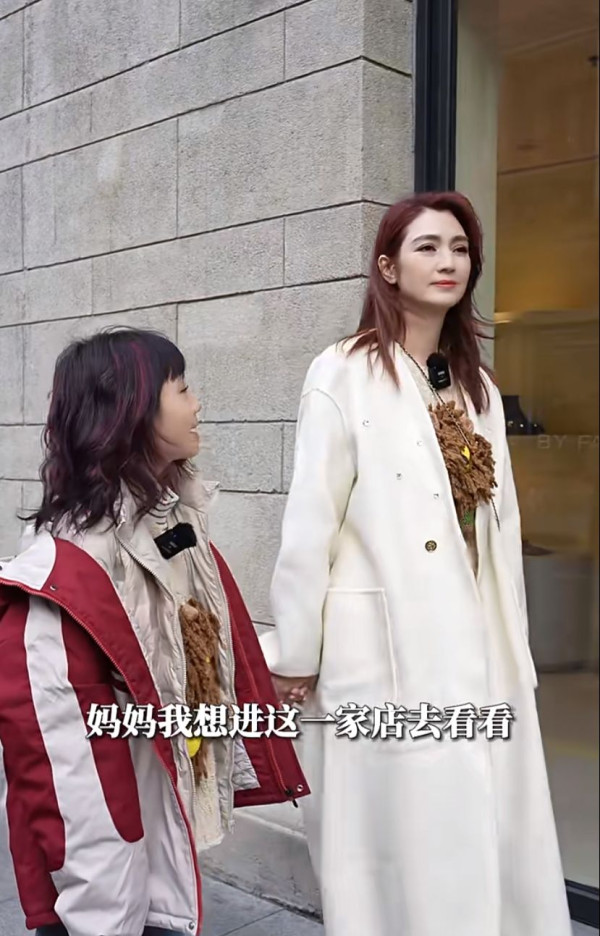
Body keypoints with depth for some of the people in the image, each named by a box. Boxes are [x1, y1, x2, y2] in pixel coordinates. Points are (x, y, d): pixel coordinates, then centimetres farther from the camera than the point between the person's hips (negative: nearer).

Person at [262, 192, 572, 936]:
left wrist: (513, 648, 13)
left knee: (495, 836, 10)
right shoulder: (343, 375, -8)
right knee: (400, 836, 6)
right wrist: (295, 655, -6)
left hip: (474, 640, 6)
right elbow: (309, 525, -8)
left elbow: (500, 525, 13)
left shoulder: (477, 387, 12)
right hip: (383, 642, -5)